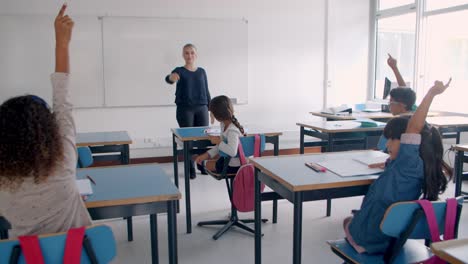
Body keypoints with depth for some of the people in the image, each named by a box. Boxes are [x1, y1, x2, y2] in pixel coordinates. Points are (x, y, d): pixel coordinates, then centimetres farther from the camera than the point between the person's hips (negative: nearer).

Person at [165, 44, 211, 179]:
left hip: (201, 109, 3)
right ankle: (190, 169, 11)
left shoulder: (202, 71, 10)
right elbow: (168, 78, -24)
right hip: (184, 109, -3)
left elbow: (206, 91, 13)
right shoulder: (179, 71, -1)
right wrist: (171, 77, -49)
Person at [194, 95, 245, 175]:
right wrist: (207, 154, 1)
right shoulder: (223, 124, -1)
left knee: (208, 164, 12)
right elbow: (223, 144, 10)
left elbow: (232, 152, -44)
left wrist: (218, 141, -28)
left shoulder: (232, 130, -30)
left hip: (234, 166, -8)